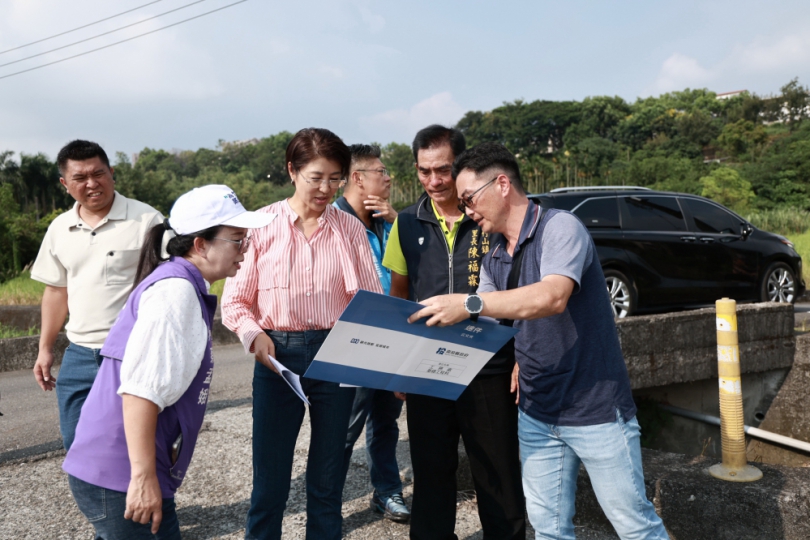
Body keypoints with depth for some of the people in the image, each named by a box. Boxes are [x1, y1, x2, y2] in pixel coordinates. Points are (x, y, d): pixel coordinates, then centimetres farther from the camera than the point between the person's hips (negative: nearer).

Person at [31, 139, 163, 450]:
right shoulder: (60, 229, 10)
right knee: (76, 444, 13)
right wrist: (45, 348, 17)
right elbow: (57, 290, 19)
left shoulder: (147, 220, -8)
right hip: (79, 356, 6)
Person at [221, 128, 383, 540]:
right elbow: (234, 301, 1)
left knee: (327, 477, 14)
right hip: (278, 356, -1)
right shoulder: (262, 225, -3)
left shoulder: (350, 229, 2)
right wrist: (254, 334, -18)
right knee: (270, 479, 6)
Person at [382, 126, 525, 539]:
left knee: (498, 476, 9)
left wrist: (523, 358, -7)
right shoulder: (407, 223, 5)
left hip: (489, 370, -2)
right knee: (430, 474, 15)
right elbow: (397, 295, 12)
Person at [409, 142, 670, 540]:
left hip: (597, 409, -6)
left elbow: (553, 296, -31)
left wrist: (468, 303, -34)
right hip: (537, 414, 7)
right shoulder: (494, 260, 8)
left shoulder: (560, 227, -14)